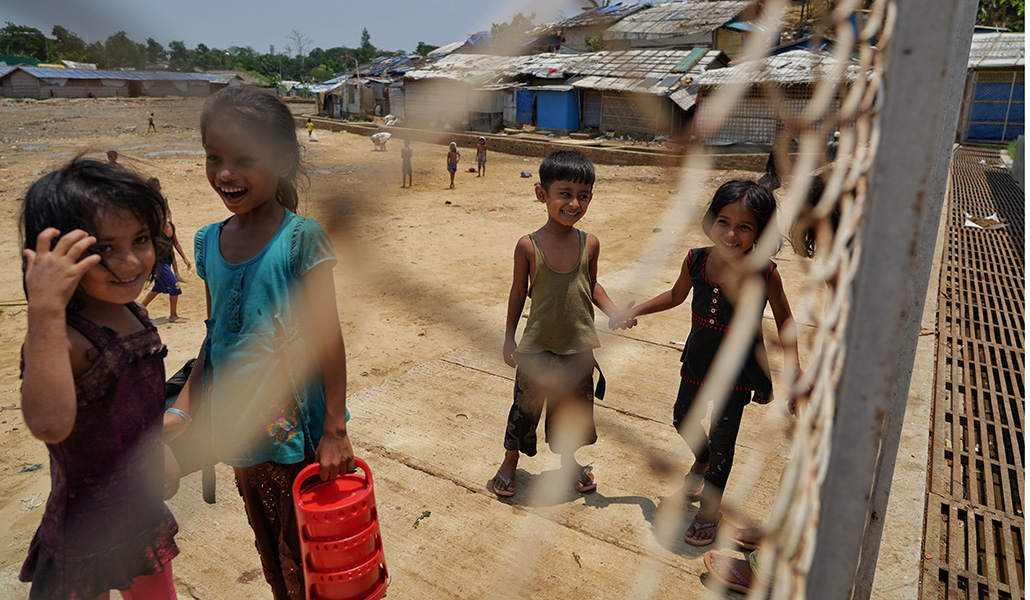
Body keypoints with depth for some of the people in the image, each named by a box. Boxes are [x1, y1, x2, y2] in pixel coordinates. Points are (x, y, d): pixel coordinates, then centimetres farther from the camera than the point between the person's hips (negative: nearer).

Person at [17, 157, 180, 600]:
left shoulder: (134, 314, -3)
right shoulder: (61, 337, -28)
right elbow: (49, 425, -48)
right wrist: (46, 310, -52)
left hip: (145, 510, 8)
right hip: (88, 534, -7)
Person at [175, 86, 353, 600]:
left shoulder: (300, 239, -15)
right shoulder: (210, 241, 2)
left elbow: (327, 337, -14)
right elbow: (214, 338, 11)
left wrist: (335, 431, -13)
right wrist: (181, 409, 8)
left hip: (293, 431, -5)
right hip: (239, 430, 6)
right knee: (270, 555, 23)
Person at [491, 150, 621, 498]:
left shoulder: (590, 244, -6)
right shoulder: (529, 245, -13)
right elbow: (518, 292, -2)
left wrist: (614, 313, -6)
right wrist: (509, 338, 4)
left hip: (579, 348, 3)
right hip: (536, 348, -2)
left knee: (574, 410, 18)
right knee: (525, 408, 11)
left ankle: (569, 461, 44)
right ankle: (510, 462, 37)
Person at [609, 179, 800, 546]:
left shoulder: (765, 273, -22)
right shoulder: (696, 261, -14)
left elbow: (784, 318, -6)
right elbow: (676, 296, 6)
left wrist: (792, 364, -17)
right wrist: (634, 311, 1)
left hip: (738, 368, -4)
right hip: (698, 360, 4)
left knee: (722, 439, 6)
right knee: (683, 420, 22)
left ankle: (711, 507, 31)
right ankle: (701, 461, 57)